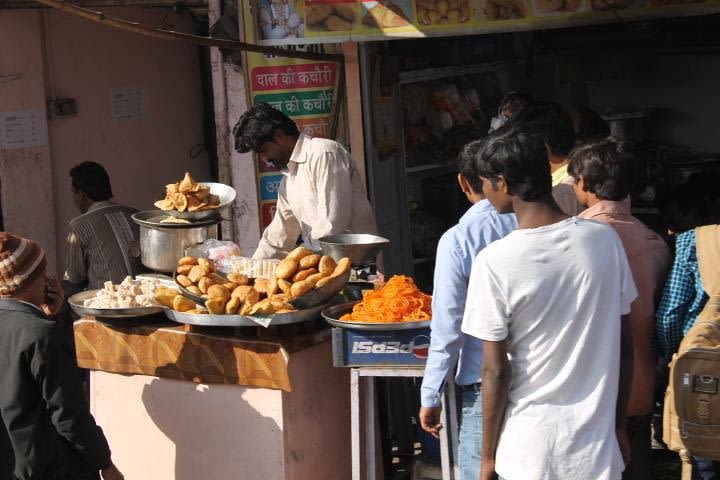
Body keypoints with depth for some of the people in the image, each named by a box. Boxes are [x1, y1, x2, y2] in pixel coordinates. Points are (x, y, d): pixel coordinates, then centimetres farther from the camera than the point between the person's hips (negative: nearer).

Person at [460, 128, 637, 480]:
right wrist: (619, 424, 15)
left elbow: (497, 370, -11)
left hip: (529, 450, -3)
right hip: (597, 443, 3)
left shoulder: (494, 261, -15)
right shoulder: (605, 240, -4)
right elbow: (624, 346, 3)